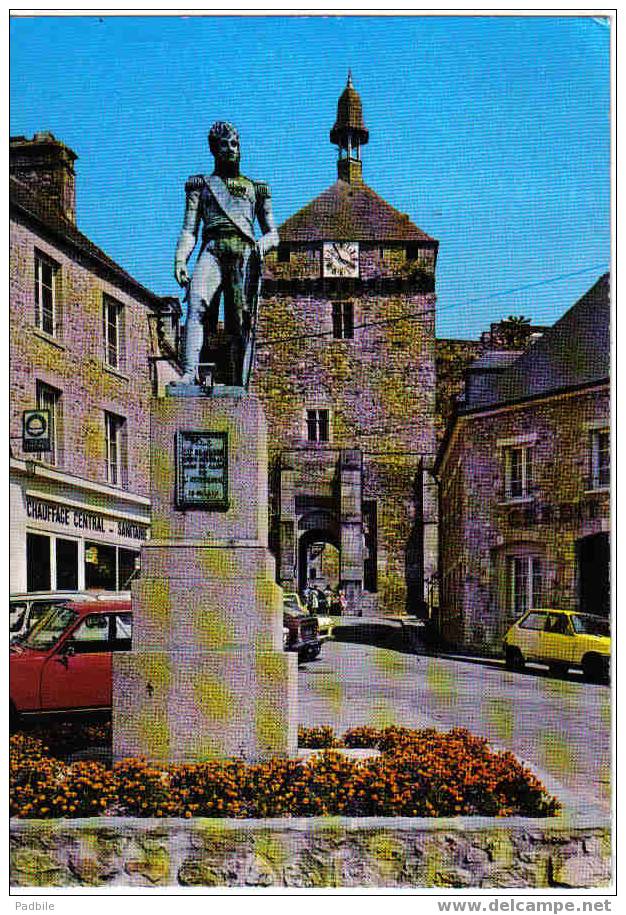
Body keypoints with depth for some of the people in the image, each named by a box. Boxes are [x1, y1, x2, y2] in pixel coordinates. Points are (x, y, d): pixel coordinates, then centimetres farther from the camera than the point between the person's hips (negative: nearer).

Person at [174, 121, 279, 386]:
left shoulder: (256, 188, 28)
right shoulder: (201, 184, 25)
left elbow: (273, 233, 24)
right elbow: (189, 230, 15)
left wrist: (263, 243, -1)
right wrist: (180, 260, -3)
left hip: (246, 252, 1)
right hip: (213, 250, -1)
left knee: (242, 323, -12)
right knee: (196, 305, -29)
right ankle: (189, 373, -42)